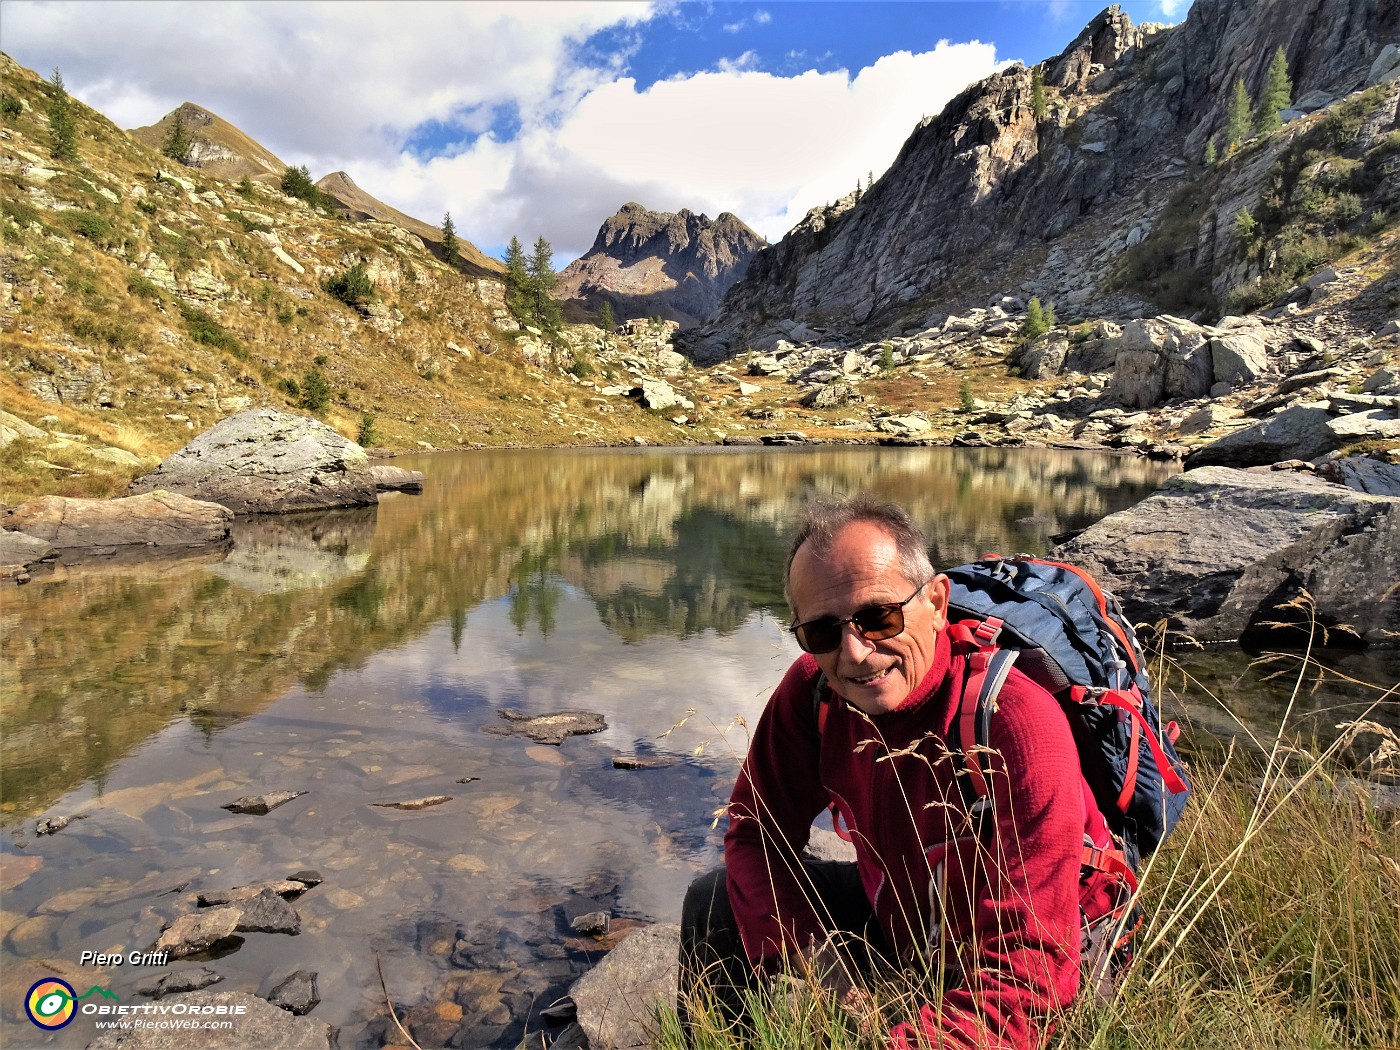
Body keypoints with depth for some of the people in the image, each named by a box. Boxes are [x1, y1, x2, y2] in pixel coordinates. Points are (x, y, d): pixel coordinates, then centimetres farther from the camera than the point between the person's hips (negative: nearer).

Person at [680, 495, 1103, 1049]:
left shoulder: (1018, 724, -34)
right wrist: (819, 963, -18)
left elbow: (1031, 971, -33)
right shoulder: (813, 688, -17)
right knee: (714, 902, 1)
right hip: (896, 914, 5)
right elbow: (756, 830, -5)